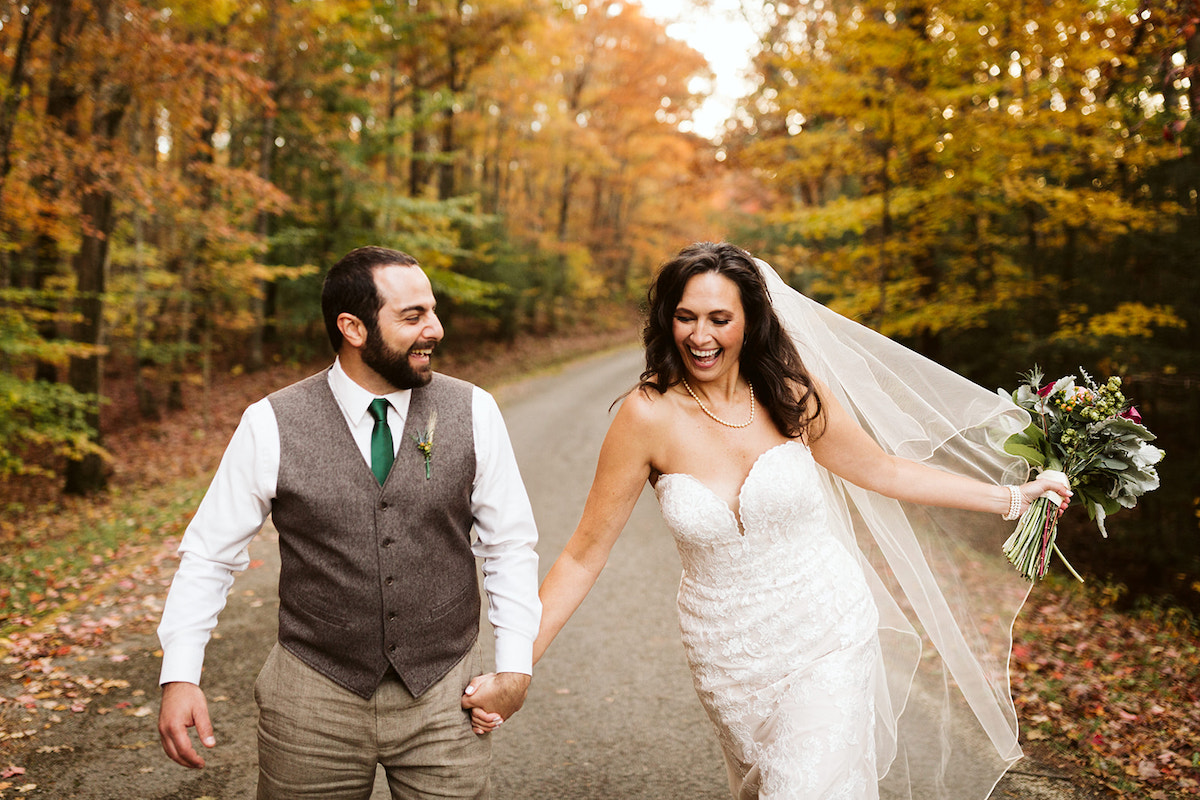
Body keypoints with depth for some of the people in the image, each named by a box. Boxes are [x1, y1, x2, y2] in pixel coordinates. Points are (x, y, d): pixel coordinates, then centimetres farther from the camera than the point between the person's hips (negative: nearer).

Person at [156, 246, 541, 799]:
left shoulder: (472, 412, -4)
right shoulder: (271, 426, -7)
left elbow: (510, 546, 2)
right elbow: (209, 555, 0)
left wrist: (515, 666, -3)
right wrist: (179, 676, -8)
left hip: (444, 701, 1)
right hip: (314, 701, -1)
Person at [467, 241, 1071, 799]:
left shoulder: (793, 393, -9)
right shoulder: (648, 415, -15)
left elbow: (884, 470, 6)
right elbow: (583, 556, -11)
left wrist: (1011, 497, 8)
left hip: (828, 638, 0)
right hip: (729, 655, 0)